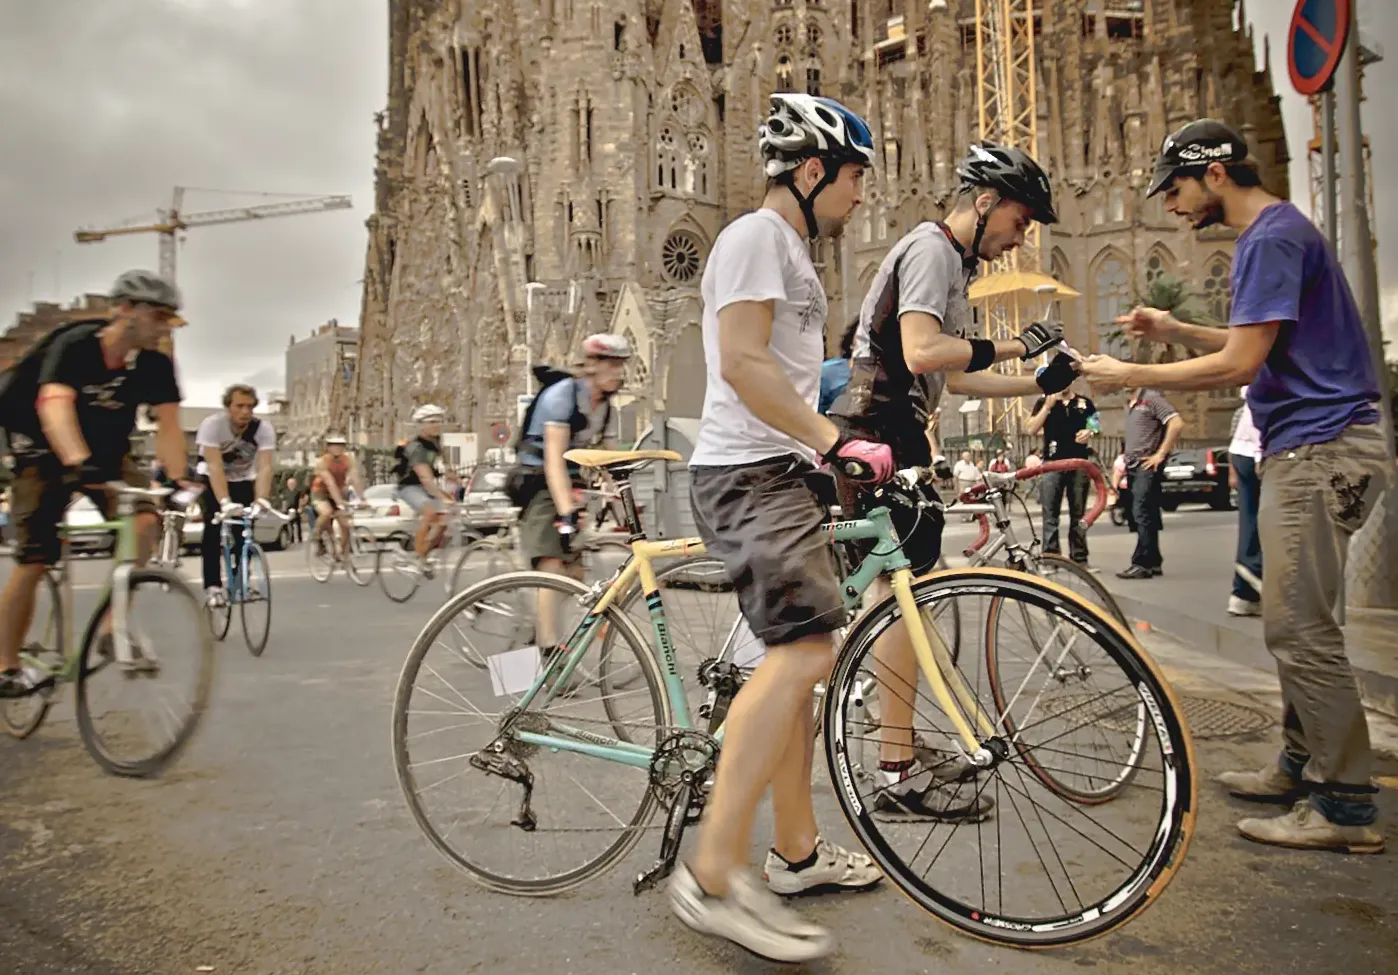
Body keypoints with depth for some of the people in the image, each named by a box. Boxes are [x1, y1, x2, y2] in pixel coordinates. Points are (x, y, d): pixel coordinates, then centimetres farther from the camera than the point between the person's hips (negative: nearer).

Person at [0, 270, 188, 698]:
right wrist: (77, 461, -60)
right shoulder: (75, 345, -26)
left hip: (108, 455, 4)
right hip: (47, 455, -3)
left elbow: (168, 425, -20)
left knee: (145, 520, -25)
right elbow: (54, 404, -43)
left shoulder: (155, 365, -14)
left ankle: (112, 626, -11)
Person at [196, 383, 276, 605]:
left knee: (244, 532, -8)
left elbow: (264, 467, -33)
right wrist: (225, 502, -49)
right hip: (212, 480, -2)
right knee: (213, 529, -18)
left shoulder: (264, 428, -25)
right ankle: (212, 586, -11)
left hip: (244, 480, 2)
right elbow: (215, 466, -37)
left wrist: (261, 499, -50)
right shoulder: (212, 424, -29)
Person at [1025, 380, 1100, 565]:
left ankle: (1079, 558, 13)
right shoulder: (1043, 401, 4)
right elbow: (1031, 429, -5)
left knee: (1078, 514, 7)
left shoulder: (1084, 402, 9)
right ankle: (1050, 557, -4)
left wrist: (1090, 432, -6)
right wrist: (1047, 406, -13)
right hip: (1052, 464, -2)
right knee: (1050, 514, -4)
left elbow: (1096, 426, 17)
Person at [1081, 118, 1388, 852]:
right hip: (1304, 449, 11)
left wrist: (1129, 375, -12)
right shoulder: (1271, 232, 17)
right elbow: (1255, 347, 22)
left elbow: (1240, 363, -20)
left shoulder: (1272, 236, -15)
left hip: (1318, 452, -11)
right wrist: (1175, 331, 10)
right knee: (1295, 625, 16)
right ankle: (1301, 766, 27)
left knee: (1298, 628, -7)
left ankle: (1346, 805, 3)